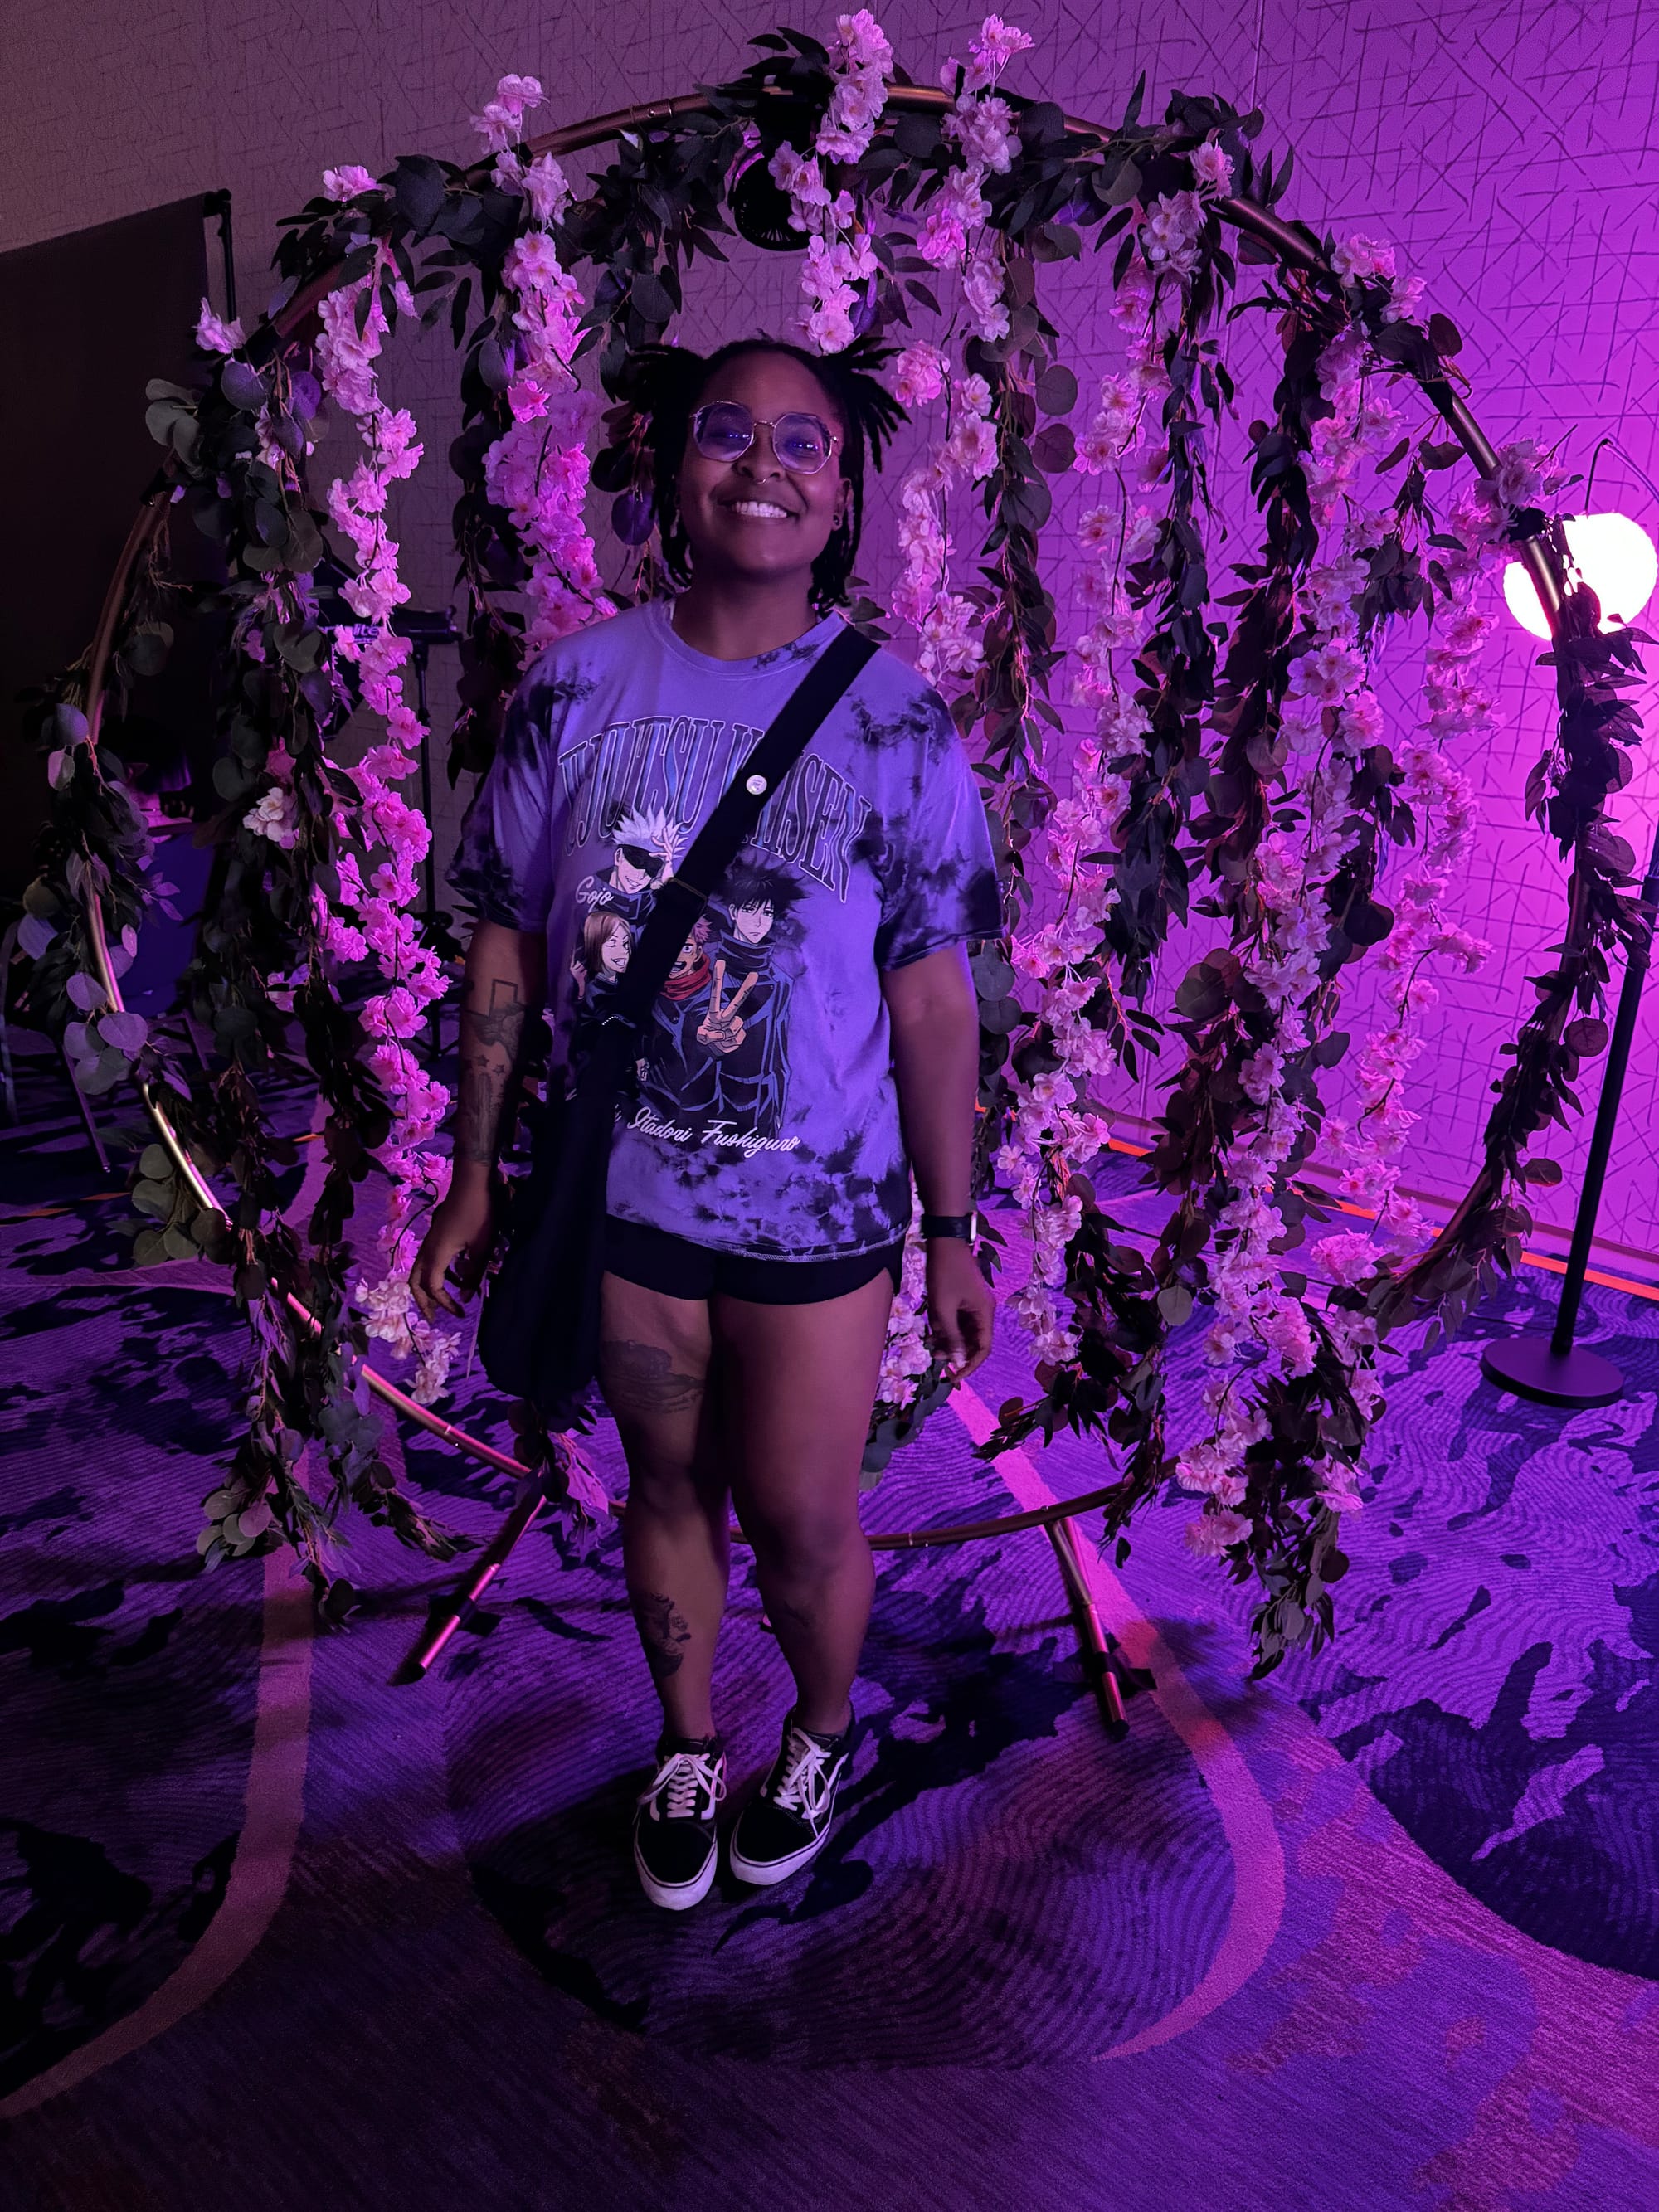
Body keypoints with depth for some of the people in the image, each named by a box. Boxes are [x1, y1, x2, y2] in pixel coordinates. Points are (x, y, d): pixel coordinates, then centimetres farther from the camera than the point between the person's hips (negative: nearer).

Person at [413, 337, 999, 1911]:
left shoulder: (894, 724, -7)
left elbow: (930, 997, -6)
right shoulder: (578, 688, -4)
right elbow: (507, 943, 1)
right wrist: (474, 1178, 3)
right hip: (622, 1186, 2)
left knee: (800, 1522, 9)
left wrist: (952, 1236, -3)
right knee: (668, 1485, 19)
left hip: (817, 1201, -1)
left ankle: (822, 1730, 44)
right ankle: (687, 1744, 46)